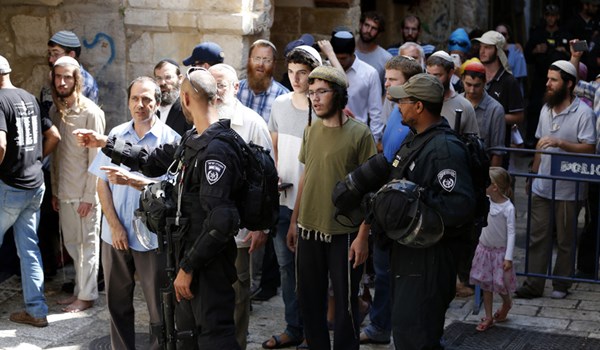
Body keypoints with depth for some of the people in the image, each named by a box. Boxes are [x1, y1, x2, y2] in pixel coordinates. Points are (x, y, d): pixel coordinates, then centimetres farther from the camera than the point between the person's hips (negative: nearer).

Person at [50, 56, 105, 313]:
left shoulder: (90, 112, -12)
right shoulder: (54, 110, 8)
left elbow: (96, 158, -13)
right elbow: (55, 153, 13)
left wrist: (89, 196, -15)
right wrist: (54, 190, 11)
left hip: (84, 192, -6)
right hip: (64, 192, 6)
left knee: (88, 244, 3)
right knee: (72, 243, 13)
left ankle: (86, 296, 12)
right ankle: (80, 290, 24)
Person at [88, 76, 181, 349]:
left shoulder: (170, 139, -6)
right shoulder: (116, 134, 5)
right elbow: (102, 183, 4)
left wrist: (132, 180, -24)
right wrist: (115, 225, -6)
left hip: (152, 236, -3)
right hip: (115, 234, 4)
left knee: (158, 306, 4)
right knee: (117, 303, 13)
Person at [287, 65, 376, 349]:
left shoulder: (359, 134, -10)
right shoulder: (311, 130, 5)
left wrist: (362, 236, -13)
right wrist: (294, 221, 12)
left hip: (343, 234, -5)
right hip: (309, 230, 5)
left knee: (345, 302, 4)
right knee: (309, 299, 14)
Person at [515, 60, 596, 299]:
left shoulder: (583, 112, -10)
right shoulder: (546, 109, 11)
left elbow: (589, 149, -16)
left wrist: (560, 142, -26)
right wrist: (533, 173, 18)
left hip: (568, 189, -5)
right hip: (542, 187, 6)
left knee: (565, 240, 6)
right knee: (537, 237, 5)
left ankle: (561, 284, 19)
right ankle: (533, 284, 10)